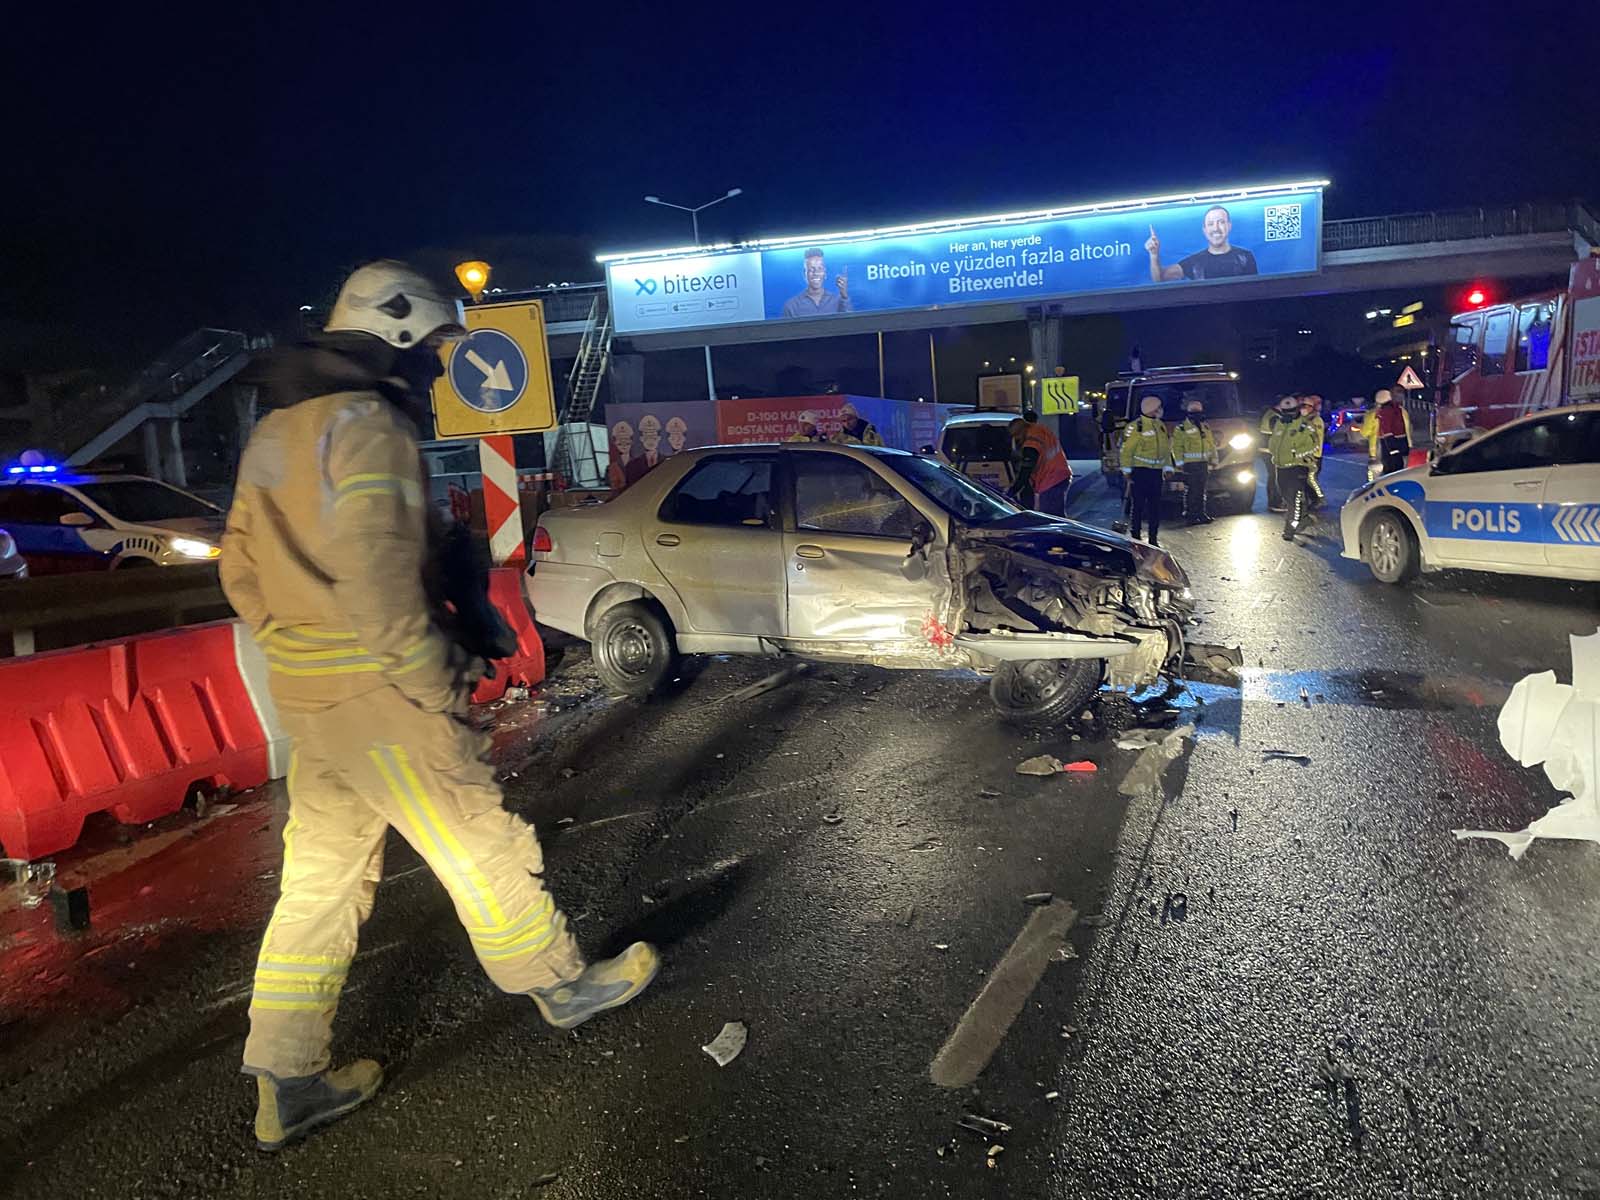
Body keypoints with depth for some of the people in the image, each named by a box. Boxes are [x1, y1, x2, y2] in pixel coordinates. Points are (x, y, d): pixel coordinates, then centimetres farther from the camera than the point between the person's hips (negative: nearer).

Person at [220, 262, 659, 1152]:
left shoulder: (277, 431, 16)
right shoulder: (366, 422, -14)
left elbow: (242, 571, 18)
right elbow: (377, 577, -24)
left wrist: (301, 650, 19)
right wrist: (436, 684, -17)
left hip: (305, 696, 9)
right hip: (378, 695, -9)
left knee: (321, 879, 14)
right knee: (478, 848, 6)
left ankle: (289, 1082, 22)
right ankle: (563, 984, 24)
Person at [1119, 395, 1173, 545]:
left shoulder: (1161, 425, 13)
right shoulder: (1135, 427, -8)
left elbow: (1166, 448, 18)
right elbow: (1126, 450, -9)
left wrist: (1168, 468, 12)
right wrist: (1127, 471, -12)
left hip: (1156, 471, 6)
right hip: (1140, 471, -6)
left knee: (1155, 505, 7)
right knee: (1138, 505, -3)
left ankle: (1153, 538, 13)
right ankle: (1136, 537, 5)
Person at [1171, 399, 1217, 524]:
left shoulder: (1206, 428, 16)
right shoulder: (1181, 429, -3)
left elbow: (1212, 445, 21)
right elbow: (1176, 447, -7)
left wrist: (1212, 460, 15)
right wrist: (1180, 462, -14)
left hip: (1204, 463, 6)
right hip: (1190, 464, -6)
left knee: (1201, 490, 11)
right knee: (1191, 491, -7)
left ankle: (1201, 513, 18)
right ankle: (1190, 515, -2)